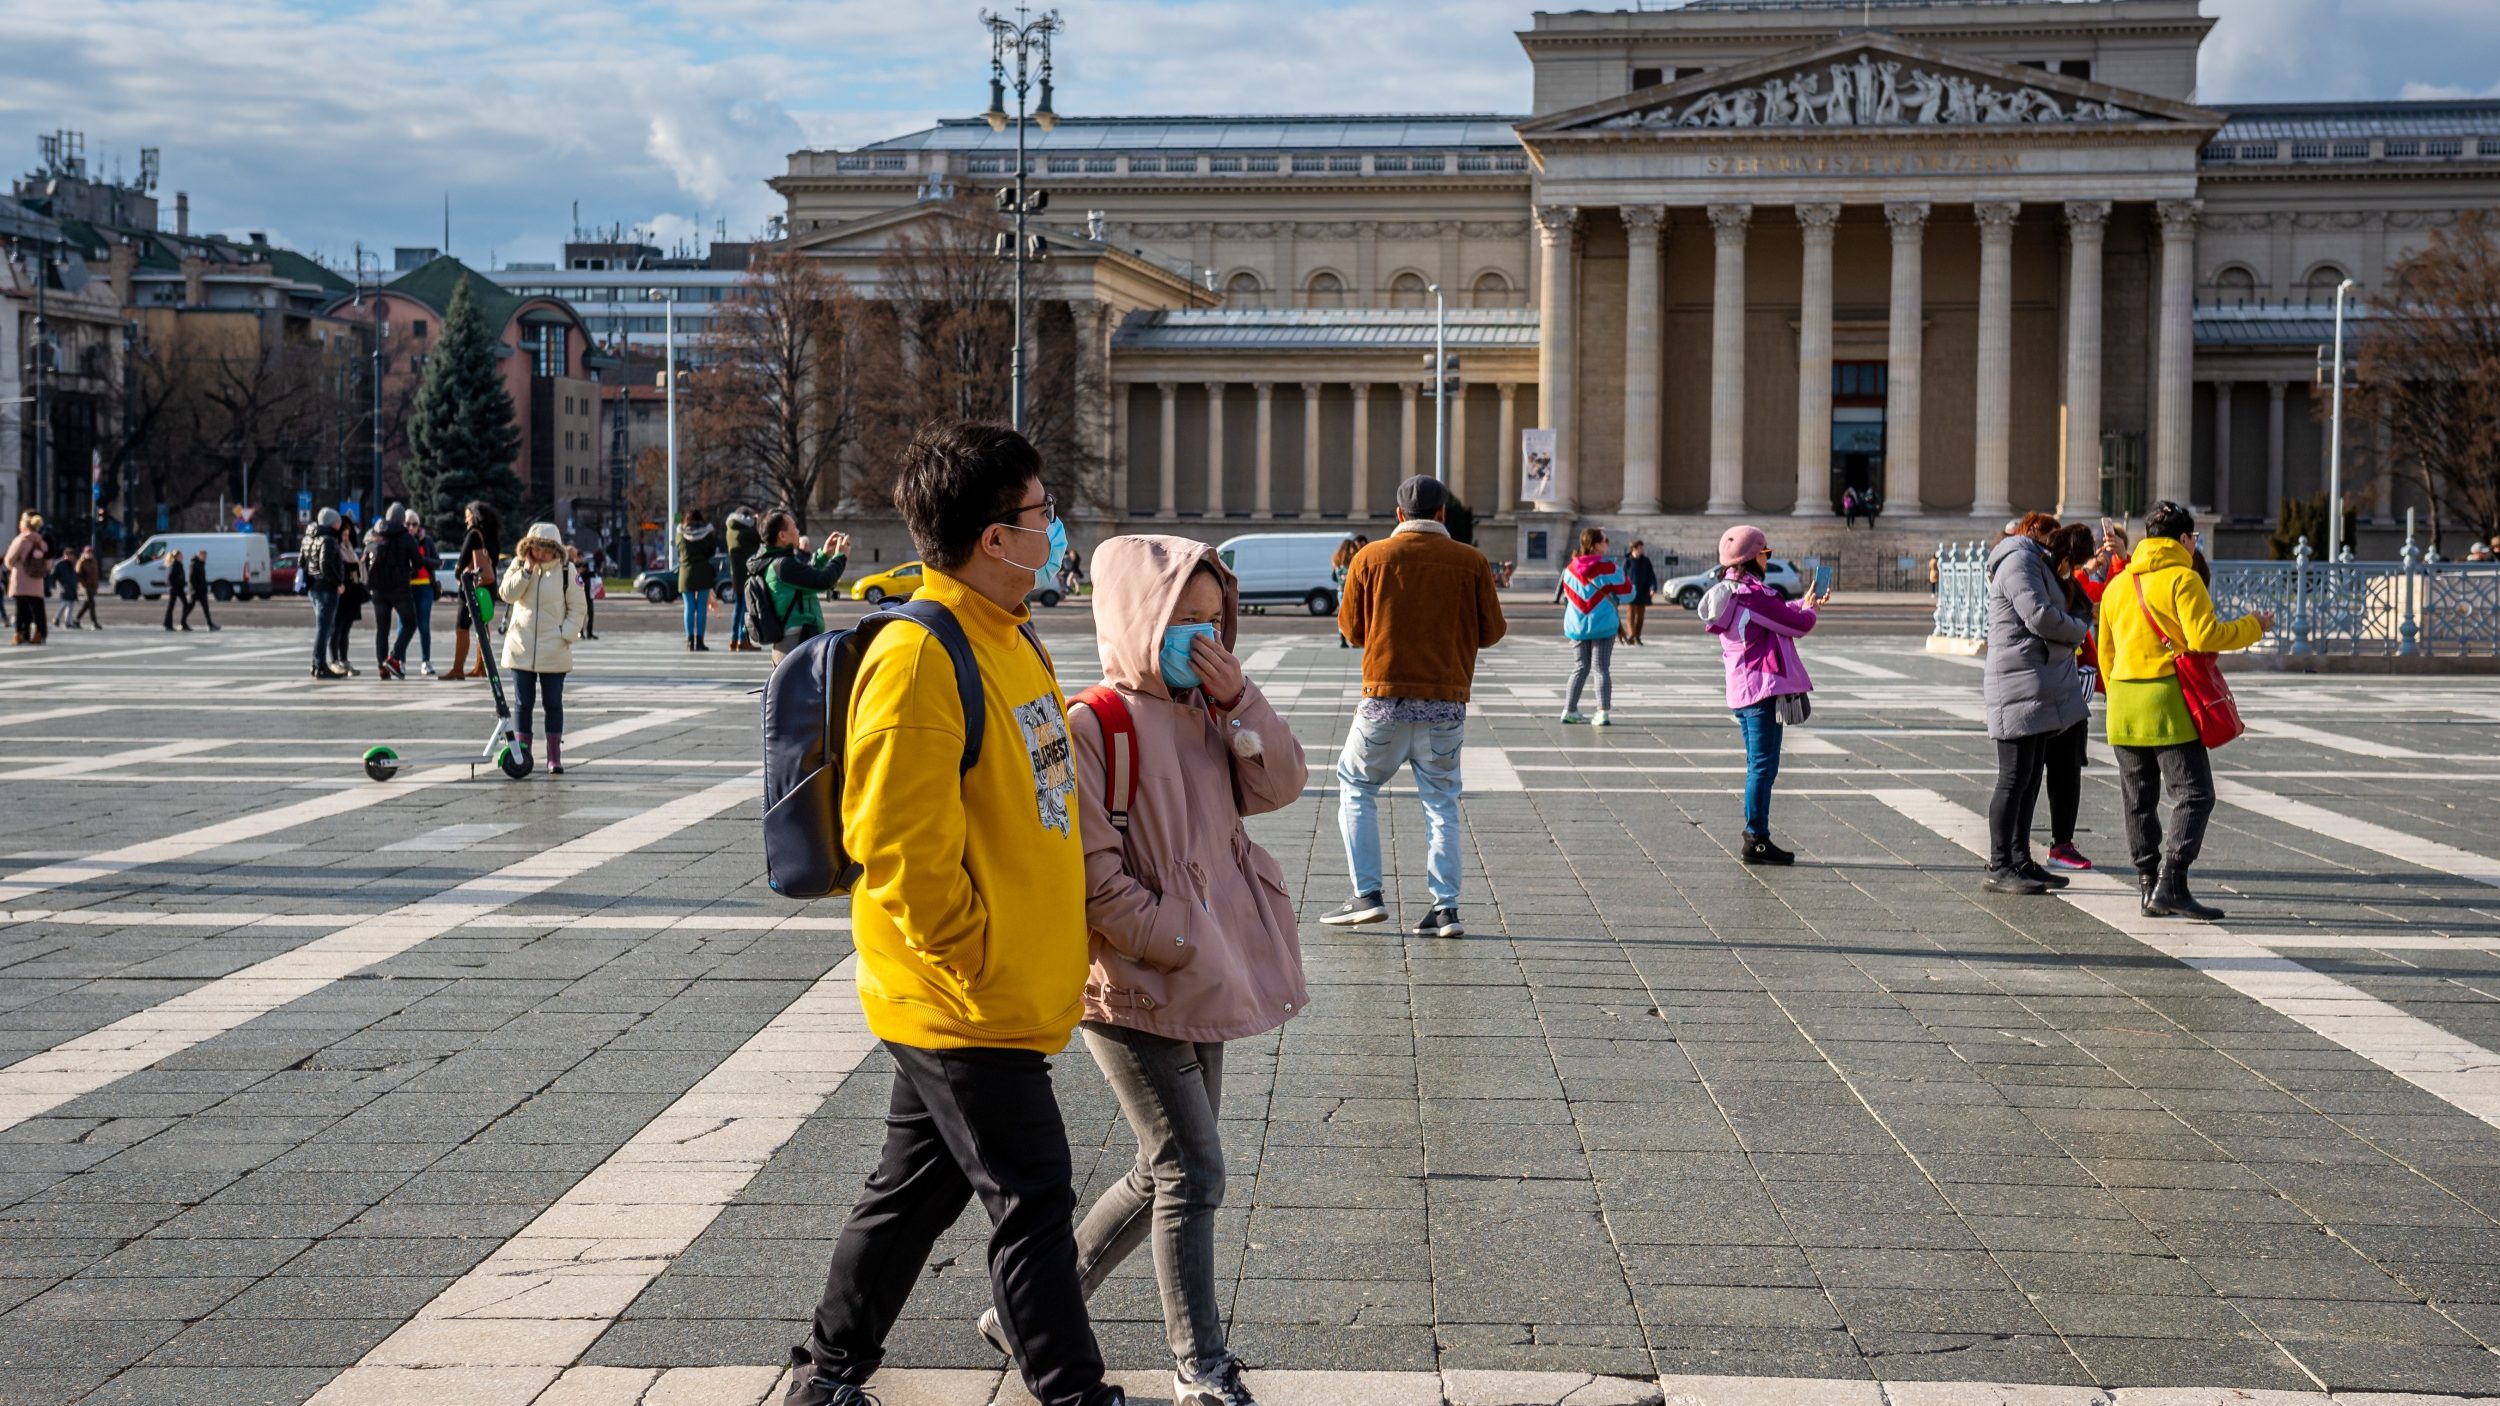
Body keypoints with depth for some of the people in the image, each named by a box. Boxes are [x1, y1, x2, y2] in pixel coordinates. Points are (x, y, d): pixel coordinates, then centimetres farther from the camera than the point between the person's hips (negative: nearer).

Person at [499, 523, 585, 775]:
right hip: (521, 647, 1)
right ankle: (521, 753, 12)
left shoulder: (566, 571, -3)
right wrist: (527, 570, -17)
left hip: (554, 650, -1)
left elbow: (576, 608, 0)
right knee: (522, 702, 6)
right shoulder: (519, 566, 3)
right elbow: (507, 594, -11)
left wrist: (567, 635, -10)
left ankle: (554, 756, 8)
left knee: (553, 703, 4)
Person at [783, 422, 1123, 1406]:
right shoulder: (920, 656, -21)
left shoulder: (1009, 637, 11)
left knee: (918, 1186, 19)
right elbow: (897, 843, -23)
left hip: (1015, 987, 9)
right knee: (1032, 1203, 1)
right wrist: (973, 961, -17)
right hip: (969, 1004, -9)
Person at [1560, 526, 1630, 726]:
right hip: (1603, 626, -4)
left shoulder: (1570, 569, 4)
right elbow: (1627, 594, -4)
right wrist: (1621, 575, 12)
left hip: (1577, 626, 4)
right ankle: (1604, 712, -10)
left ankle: (1569, 710, 14)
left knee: (1581, 668, 15)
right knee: (1602, 668, -2)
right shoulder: (1608, 568, -11)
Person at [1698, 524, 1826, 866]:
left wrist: (1803, 606, 25)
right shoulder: (1754, 594, -18)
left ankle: (1755, 838, 19)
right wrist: (1810, 610, 9)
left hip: (1741, 692, 10)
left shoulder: (1727, 593, 12)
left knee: (1757, 766, 16)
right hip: (1764, 687, -10)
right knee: (1763, 766, -5)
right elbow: (1799, 624, -12)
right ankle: (1757, 839, -3)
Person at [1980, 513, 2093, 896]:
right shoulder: (2018, 561, -9)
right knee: (2015, 778, -9)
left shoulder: (2035, 563, 25)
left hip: (2040, 688, 11)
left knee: (2031, 778, 13)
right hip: (2020, 685, -11)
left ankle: (2020, 861, 18)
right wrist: (2081, 627, -5)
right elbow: (2039, 616, -20)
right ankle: (1999, 868, -7)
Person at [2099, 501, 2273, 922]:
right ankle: (2171, 884, -14)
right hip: (2168, 701, -7)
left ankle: (2149, 885, 13)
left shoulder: (2117, 585, 15)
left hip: (2123, 702, 7)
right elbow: (2204, 636, -15)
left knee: (2138, 800, 11)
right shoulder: (2182, 578, -6)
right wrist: (2253, 627, -1)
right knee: (2192, 795, -4)